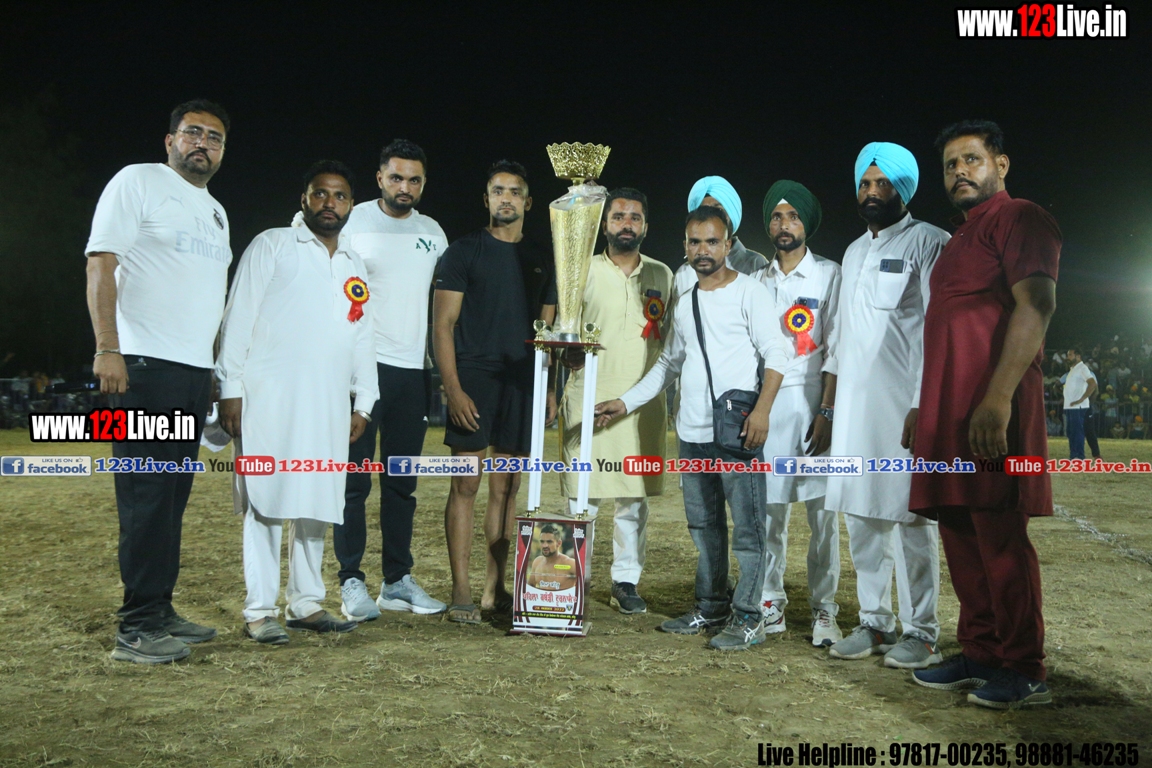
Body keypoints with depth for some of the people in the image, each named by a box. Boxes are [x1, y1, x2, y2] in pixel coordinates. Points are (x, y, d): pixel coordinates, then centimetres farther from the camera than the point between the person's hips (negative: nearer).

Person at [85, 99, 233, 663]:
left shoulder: (216, 212, 22)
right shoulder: (138, 182, 0)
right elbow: (101, 264, -8)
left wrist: (217, 365, 19)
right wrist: (107, 348, -19)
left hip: (196, 371, 8)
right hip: (145, 365, -8)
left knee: (173, 497, 9)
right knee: (147, 496, -8)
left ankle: (160, 613, 17)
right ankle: (137, 629, -3)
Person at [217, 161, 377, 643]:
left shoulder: (354, 265, 20)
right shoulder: (272, 246, 4)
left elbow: (362, 339, 22)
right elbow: (239, 319, -2)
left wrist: (364, 402, 15)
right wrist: (230, 388, -9)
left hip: (328, 404, 5)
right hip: (269, 397, -5)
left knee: (316, 502, 7)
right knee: (265, 500, -4)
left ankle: (306, 603, 17)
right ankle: (259, 610, 2)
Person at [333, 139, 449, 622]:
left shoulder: (432, 233, 13)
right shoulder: (352, 222, 1)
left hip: (413, 369, 5)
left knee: (402, 481, 9)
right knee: (354, 479, -2)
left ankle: (397, 581, 16)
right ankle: (351, 582, 5)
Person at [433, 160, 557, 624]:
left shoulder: (540, 260, 16)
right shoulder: (463, 252, 2)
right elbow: (443, 324, -3)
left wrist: (548, 388, 7)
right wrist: (453, 389, -13)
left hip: (520, 386, 4)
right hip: (473, 381, -4)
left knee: (506, 489, 8)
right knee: (466, 486, -4)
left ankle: (495, 589, 16)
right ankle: (461, 594, 1)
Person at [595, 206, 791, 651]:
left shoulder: (749, 292, -1)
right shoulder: (684, 301, 18)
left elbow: (776, 354, -7)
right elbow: (669, 363, 25)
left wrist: (762, 408, -19)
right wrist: (626, 402, 17)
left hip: (736, 432, -7)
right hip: (692, 432, 7)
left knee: (746, 524, -4)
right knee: (703, 525, 12)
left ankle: (748, 617, 2)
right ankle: (710, 608, 22)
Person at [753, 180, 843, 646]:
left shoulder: (828, 275, 4)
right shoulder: (757, 282, 16)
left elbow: (838, 350, -3)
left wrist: (827, 412, -11)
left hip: (811, 401, -3)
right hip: (763, 402, 3)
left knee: (821, 510, -4)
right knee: (767, 507, 2)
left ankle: (823, 610, 4)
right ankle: (770, 604, 11)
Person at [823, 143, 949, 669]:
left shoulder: (928, 243, -2)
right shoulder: (854, 252, 22)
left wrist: (923, 404, -18)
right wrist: (829, 400, 17)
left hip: (903, 404, -7)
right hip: (853, 405, 7)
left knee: (909, 516, -5)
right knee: (859, 516, 8)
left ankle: (921, 632, 5)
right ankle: (874, 623, 18)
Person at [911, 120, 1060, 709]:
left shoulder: (1018, 218, -3)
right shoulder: (961, 238, 25)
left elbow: (1036, 305, -16)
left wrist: (998, 398, -26)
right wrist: (927, 411, 21)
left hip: (989, 409, -9)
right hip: (948, 408, 9)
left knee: (999, 535, -7)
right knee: (961, 534, 9)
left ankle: (1024, 672, 1)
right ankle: (980, 654, 17)